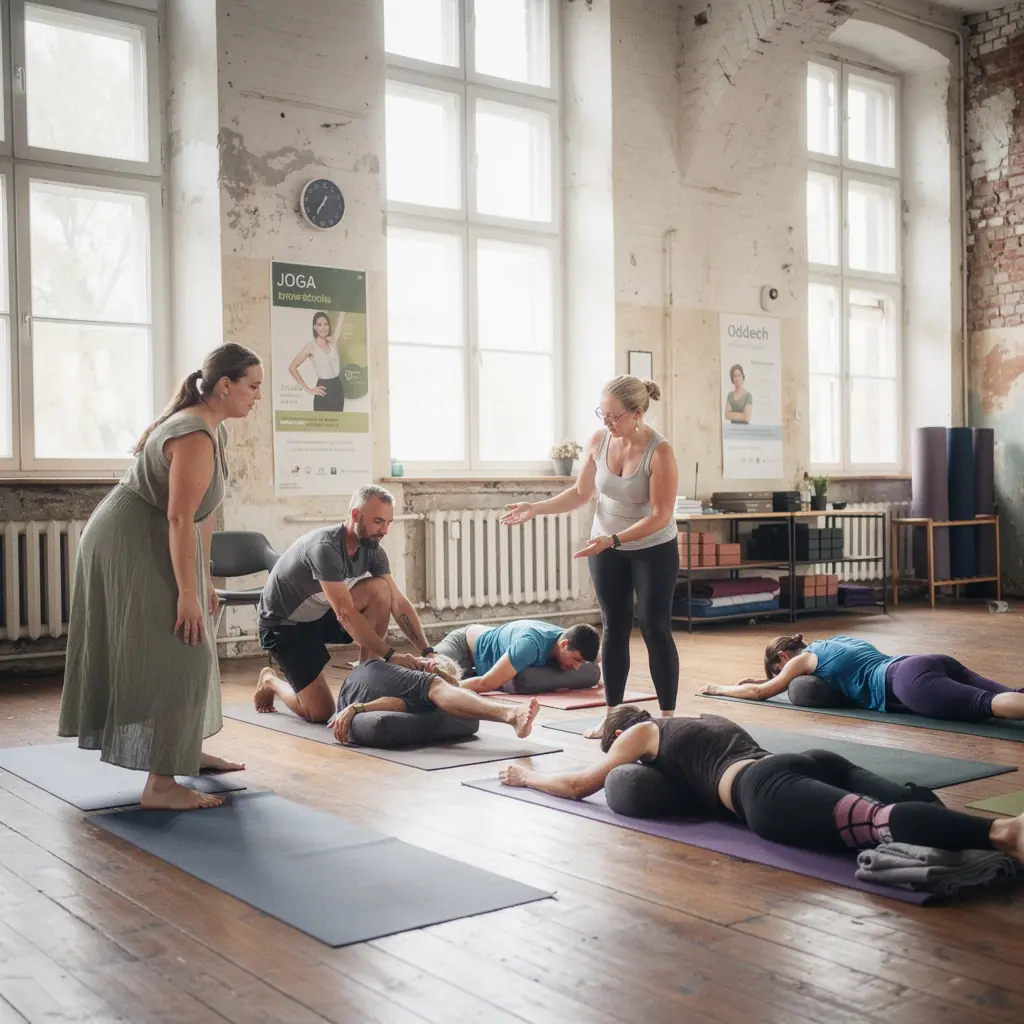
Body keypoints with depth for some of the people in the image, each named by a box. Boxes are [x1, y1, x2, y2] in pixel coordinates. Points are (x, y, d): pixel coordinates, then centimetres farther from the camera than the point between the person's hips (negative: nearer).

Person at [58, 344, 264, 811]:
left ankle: (186, 751, 30)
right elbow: (180, 518, -28)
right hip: (130, 544, -11)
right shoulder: (195, 437, -23)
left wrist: (205, 580, 13)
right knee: (170, 657, -13)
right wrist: (188, 593, -28)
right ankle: (160, 785, -13)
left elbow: (203, 512, 12)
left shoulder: (212, 430, 9)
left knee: (187, 652, 17)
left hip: (148, 543, 11)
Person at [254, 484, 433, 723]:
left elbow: (398, 602, -9)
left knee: (380, 590, -19)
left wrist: (427, 651, -18)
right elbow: (345, 613, -34)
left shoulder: (372, 550, -9)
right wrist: (390, 655, -34)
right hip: (284, 624, -7)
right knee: (321, 713, -13)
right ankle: (270, 681, 18)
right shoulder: (325, 547, -32)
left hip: (322, 615, 7)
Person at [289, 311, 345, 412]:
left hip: (338, 388, 5)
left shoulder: (333, 341, 7)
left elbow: (341, 318, 6)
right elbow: (292, 367, -8)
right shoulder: (311, 346, -6)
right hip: (324, 391, -5)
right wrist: (308, 389, -8)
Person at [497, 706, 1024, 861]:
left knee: (880, 823, -33)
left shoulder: (641, 733, 24)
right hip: (812, 761, 8)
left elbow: (578, 784, 30)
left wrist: (525, 775, 49)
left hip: (768, 790, -8)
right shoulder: (706, 719, 43)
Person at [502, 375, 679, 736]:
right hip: (606, 550, 5)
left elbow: (660, 516, -26)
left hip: (654, 551, -4)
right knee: (614, 629, 9)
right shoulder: (598, 441, -9)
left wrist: (613, 539, -34)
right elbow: (580, 493, 4)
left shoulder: (659, 452, -23)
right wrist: (536, 508, -7)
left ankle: (668, 717, 9)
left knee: (655, 630, -1)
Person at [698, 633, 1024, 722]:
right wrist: (768, 678, 61)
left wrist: (718, 689, 40)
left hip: (911, 679, -8)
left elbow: (760, 693, 22)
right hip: (936, 662, 8)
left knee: (985, 705, -32)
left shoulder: (804, 658, 15)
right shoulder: (836, 642, 39)